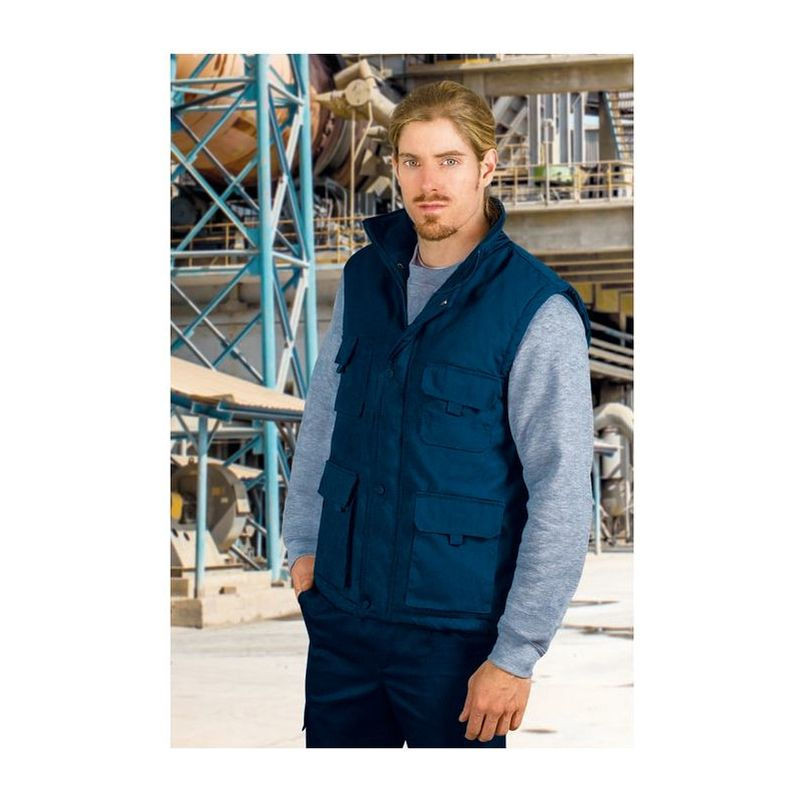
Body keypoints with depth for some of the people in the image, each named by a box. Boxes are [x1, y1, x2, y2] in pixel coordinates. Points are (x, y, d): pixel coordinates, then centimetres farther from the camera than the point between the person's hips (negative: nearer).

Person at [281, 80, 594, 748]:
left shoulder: (539, 311, -14)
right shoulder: (365, 277, 4)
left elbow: (562, 496, -15)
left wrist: (517, 655, -16)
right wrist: (304, 542, 13)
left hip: (456, 630, -5)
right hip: (340, 608, 5)